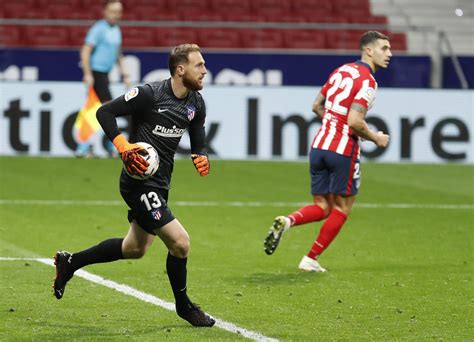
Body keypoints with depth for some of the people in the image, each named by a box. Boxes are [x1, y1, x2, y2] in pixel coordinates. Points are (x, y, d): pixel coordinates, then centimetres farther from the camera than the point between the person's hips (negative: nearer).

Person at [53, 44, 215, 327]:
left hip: (160, 184, 9)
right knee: (180, 242, -12)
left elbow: (198, 141, 16)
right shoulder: (149, 94, -18)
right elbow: (105, 112, -12)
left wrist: (201, 157, -7)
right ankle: (184, 306, 10)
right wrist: (124, 147, -23)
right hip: (140, 181, -9)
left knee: (134, 249, 20)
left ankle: (70, 262, 36)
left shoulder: (196, 103, 4)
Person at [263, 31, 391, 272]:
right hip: (344, 150, -7)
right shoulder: (367, 81, -13)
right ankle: (311, 259, 10)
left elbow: (317, 105, 19)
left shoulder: (342, 70, 12)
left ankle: (287, 221, -16)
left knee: (322, 207, 12)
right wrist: (376, 138, -5)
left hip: (320, 144, 7)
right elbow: (355, 121, -22)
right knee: (342, 208, 10)